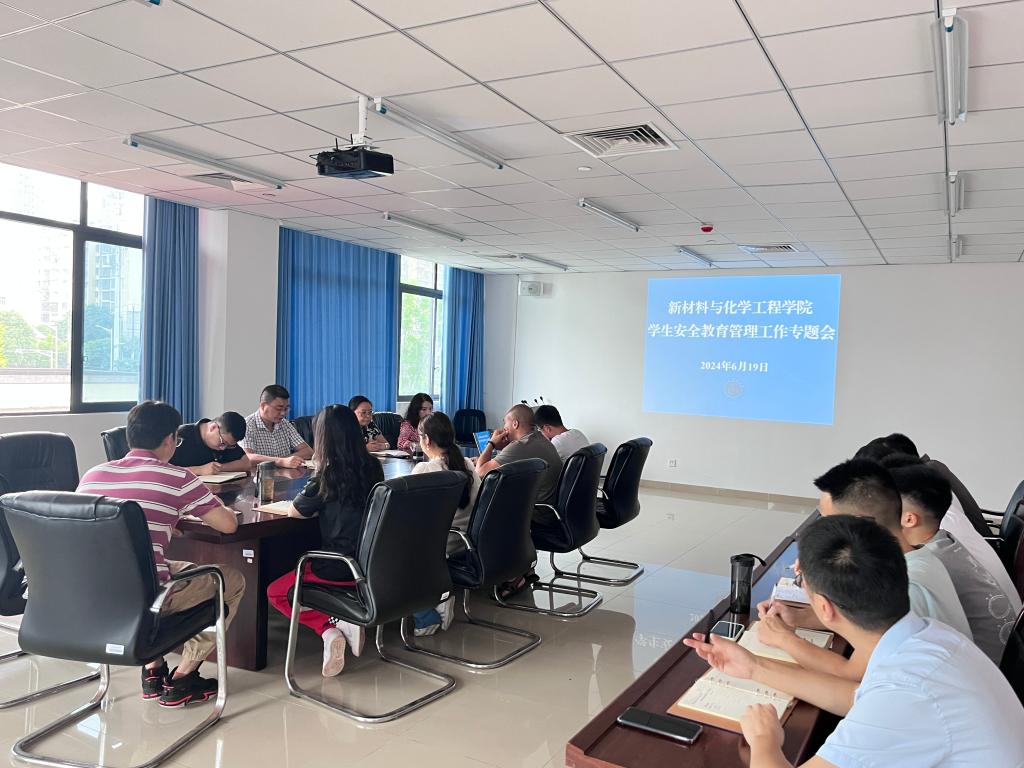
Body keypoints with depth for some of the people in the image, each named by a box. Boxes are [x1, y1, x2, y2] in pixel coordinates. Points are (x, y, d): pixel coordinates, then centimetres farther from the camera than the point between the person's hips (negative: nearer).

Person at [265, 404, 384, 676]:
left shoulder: (327, 476, -15)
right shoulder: (373, 468, 2)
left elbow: (294, 512, -2)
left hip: (340, 569, -7)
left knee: (276, 592, 17)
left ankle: (331, 627, -5)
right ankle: (339, 628, 5)